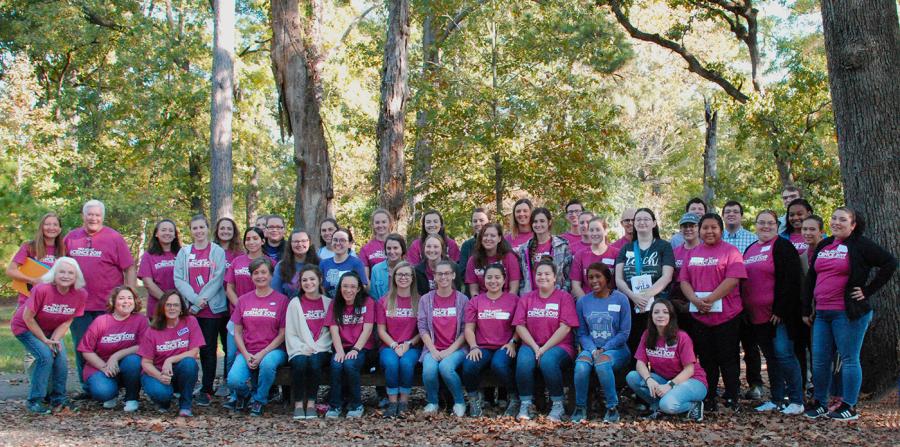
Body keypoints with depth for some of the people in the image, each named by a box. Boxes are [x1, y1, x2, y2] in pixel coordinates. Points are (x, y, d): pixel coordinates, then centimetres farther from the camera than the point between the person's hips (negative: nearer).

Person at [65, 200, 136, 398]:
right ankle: (87, 388, 20)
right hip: (78, 305, 4)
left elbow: (129, 269, -3)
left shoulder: (114, 238, -2)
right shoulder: (71, 237, 9)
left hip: (108, 306, -4)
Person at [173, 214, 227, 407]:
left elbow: (217, 280, -6)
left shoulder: (218, 252, 3)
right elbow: (178, 279, 2)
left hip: (213, 308, -2)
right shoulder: (184, 252, 11)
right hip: (190, 309, 2)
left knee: (209, 349, -2)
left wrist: (199, 304, -12)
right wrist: (195, 299, -13)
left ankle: (206, 391, 2)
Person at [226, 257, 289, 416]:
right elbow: (237, 332, 8)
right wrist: (246, 355, -8)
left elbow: (282, 334, -3)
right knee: (233, 381, -25)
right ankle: (245, 395, 14)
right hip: (247, 352, 2)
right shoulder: (243, 300, 10)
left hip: (273, 350, -2)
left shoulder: (281, 299, 1)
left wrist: (262, 354, -13)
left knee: (267, 363, -38)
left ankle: (259, 400, -8)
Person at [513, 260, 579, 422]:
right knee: (523, 360, -31)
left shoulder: (564, 297, 3)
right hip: (531, 344, 3)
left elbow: (565, 327, -7)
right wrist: (535, 347, -11)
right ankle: (525, 404, -18)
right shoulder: (526, 298, 14)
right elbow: (520, 326, 5)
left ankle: (558, 405, -17)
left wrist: (544, 349, -15)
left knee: (548, 360, -35)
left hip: (558, 346, -3)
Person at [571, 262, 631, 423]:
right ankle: (580, 408, -14)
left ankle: (612, 408, -21)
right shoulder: (583, 302, 8)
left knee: (602, 363, -36)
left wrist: (604, 349, -12)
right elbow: (582, 333, 7)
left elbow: (624, 333, -3)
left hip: (616, 349, -2)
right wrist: (593, 350, -12)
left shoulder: (620, 299, -1)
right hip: (591, 348, 2)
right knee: (581, 365, -31)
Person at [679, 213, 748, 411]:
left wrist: (709, 300, -17)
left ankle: (732, 399, 9)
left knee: (728, 358, 0)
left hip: (726, 315, -5)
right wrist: (695, 300, -10)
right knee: (706, 359, 10)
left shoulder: (730, 251, -2)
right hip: (699, 316, 5)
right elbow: (684, 280, 8)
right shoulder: (693, 253, 14)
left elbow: (732, 280, -13)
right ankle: (708, 399, 17)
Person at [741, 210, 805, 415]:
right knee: (771, 357, 12)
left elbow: (791, 281, -13)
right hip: (756, 316, 7)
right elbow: (742, 281, 23)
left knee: (783, 354, -8)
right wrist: (744, 310, 15)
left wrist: (781, 310, -18)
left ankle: (797, 400, 0)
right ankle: (777, 399, 19)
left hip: (778, 315, -7)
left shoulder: (782, 247, -5)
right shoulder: (750, 250, 18)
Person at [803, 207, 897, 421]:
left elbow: (890, 263, -7)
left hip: (848, 313, -6)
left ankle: (849, 407, 7)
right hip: (822, 313, 6)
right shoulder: (823, 245, 15)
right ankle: (819, 403, 18)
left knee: (849, 359, 0)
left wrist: (868, 291, -8)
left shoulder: (860, 245, -4)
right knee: (819, 360, 7)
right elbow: (811, 278, 17)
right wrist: (806, 309, 13)